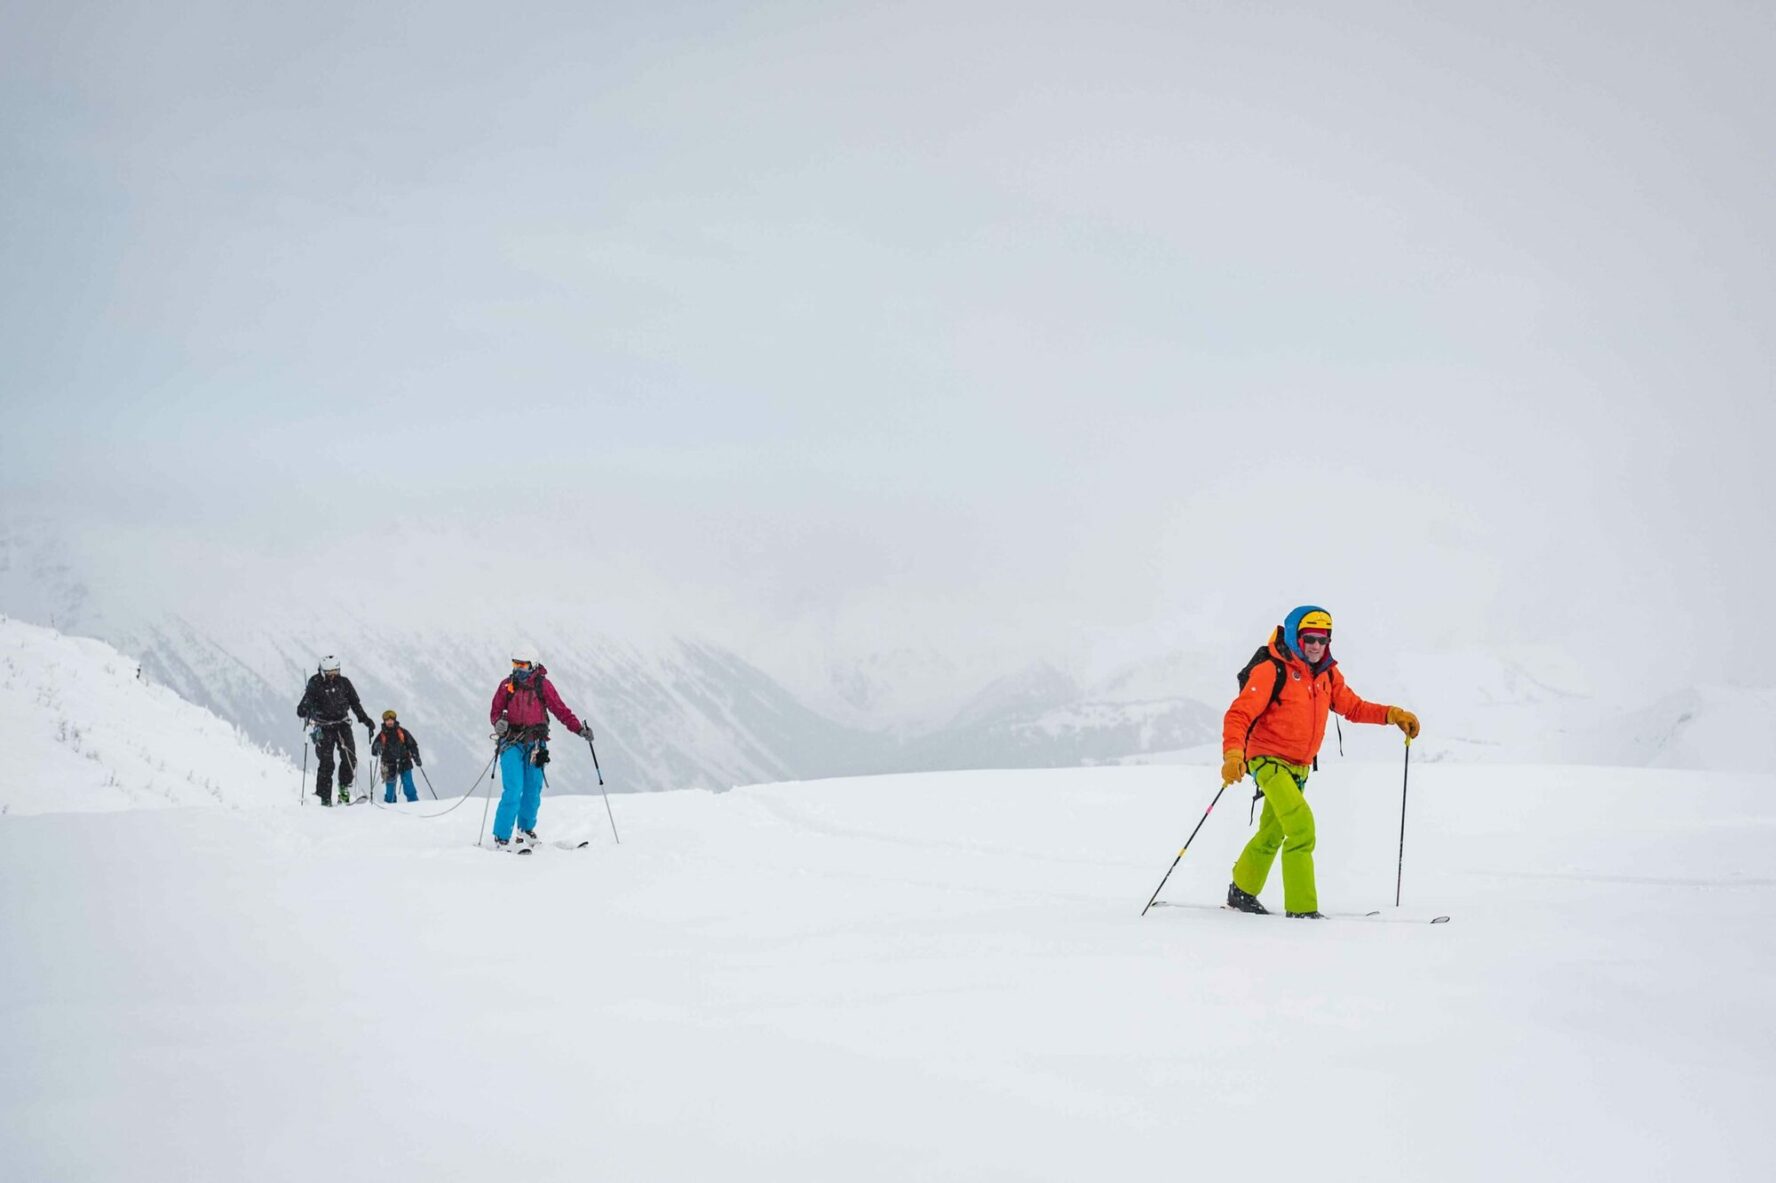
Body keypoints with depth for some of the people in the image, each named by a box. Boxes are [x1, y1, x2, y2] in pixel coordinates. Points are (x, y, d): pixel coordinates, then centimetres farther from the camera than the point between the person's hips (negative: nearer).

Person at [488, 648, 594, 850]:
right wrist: (499, 723, -17)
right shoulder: (507, 685, 4)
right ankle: (501, 838, -9)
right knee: (513, 790, -12)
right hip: (512, 742, -1)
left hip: (535, 742, 1)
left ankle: (526, 830, 29)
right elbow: (495, 711, 6)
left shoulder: (542, 685, 1)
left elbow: (560, 709, -1)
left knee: (533, 790, 7)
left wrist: (579, 729, -10)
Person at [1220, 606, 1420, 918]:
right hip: (1269, 759, -8)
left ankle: (1242, 892, 41)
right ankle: (1302, 908, -18)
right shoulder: (1272, 670, -16)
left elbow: (1353, 707, 11)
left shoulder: (1327, 675, 6)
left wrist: (1392, 715, -4)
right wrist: (1233, 755, -35)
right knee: (1301, 825, -22)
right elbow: (1239, 715, -21)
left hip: (1300, 766, 8)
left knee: (1272, 833, 21)